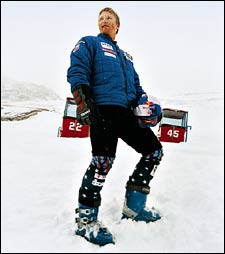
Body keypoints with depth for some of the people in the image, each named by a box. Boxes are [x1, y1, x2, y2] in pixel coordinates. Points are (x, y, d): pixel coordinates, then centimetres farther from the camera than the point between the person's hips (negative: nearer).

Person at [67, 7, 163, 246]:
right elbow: (77, 72, -2)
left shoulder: (125, 55, 33)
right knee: (103, 160, -21)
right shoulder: (89, 43, 14)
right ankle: (85, 220, -7)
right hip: (103, 108, -7)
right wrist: (83, 101, -18)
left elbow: (136, 84, 30)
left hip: (126, 111, 8)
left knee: (154, 150, 4)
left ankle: (133, 207, 12)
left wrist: (146, 103, 9)